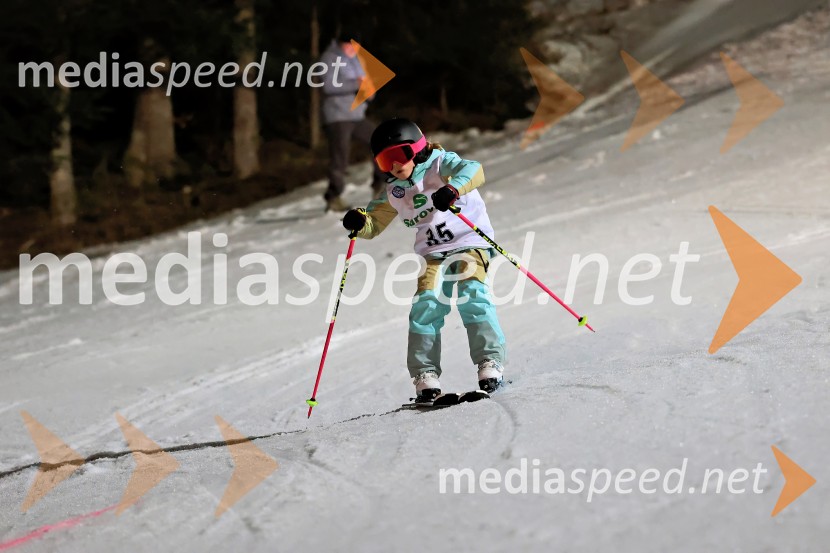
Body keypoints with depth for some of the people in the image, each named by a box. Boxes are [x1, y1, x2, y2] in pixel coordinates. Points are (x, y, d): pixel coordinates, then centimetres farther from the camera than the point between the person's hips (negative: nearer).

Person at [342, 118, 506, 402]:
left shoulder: (441, 164, -7)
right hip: (434, 255, 5)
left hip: (470, 243, -5)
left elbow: (473, 170, -26)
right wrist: (358, 221, -9)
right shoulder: (394, 192, 10)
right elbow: (374, 224, 16)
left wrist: (452, 188, -46)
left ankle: (490, 363, -22)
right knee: (426, 305, -14)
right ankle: (425, 374, -12)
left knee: (472, 297, -23)